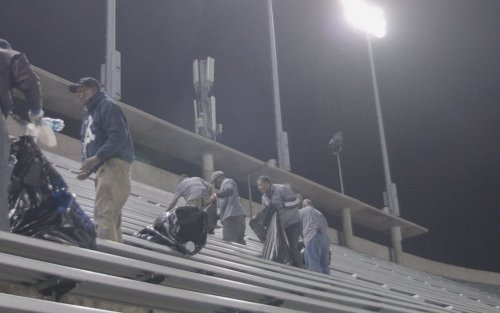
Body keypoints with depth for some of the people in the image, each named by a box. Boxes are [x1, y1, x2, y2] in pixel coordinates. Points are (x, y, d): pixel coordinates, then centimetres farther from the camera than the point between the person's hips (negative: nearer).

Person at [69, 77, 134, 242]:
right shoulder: (88, 113, 27)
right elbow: (87, 143, 26)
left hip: (114, 165, -10)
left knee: (103, 213, -19)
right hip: (102, 168, 10)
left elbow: (119, 137, -16)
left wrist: (97, 157, -22)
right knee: (111, 216, 6)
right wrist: (87, 168, 8)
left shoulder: (107, 106, -2)